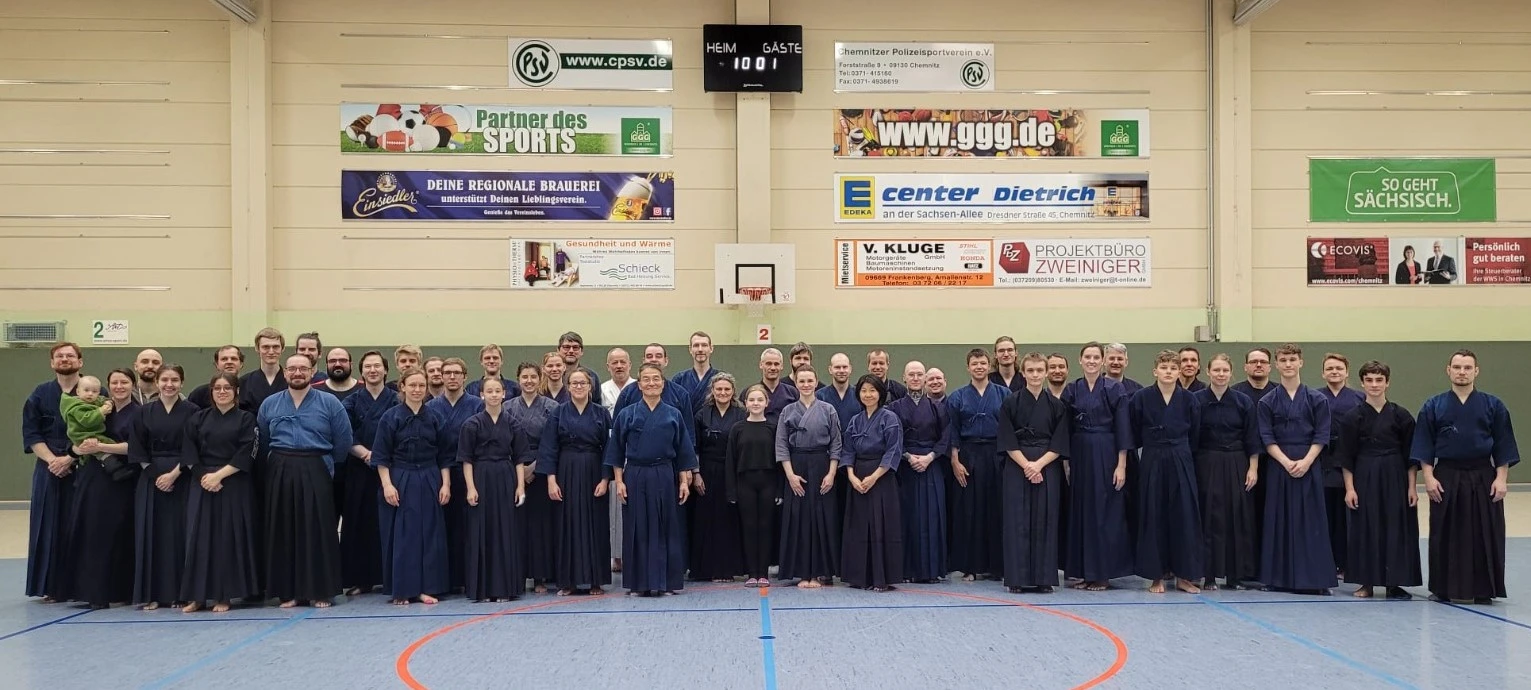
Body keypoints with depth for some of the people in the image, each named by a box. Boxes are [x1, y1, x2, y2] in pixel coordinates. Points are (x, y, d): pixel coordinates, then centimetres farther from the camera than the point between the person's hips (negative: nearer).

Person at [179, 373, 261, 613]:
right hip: (202, 485, 2)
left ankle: (223, 595, 5)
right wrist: (203, 476, -10)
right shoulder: (197, 419, 11)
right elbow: (188, 454, 3)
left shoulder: (246, 419, 4)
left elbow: (245, 455, -6)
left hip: (234, 486, -2)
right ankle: (197, 595, 8)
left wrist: (219, 475, -14)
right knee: (199, 536, 0)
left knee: (228, 538, -3)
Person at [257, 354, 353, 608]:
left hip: (315, 473, -2)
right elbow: (262, 438, 16)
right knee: (283, 533, 4)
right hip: (279, 473, 3)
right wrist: (282, 462, 13)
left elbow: (343, 441, 4)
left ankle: (320, 591, 5)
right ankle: (288, 591, 11)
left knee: (317, 532, -3)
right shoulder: (269, 404, 10)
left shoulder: (329, 403, 2)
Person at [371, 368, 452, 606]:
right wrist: (387, 484, -11)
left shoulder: (437, 419, 5)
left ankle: (426, 588, 12)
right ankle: (401, 590, 10)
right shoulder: (390, 418, -2)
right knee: (400, 536, 1)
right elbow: (381, 457, -3)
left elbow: (445, 456, 8)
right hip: (399, 483, -2)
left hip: (429, 484, 3)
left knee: (429, 535, 4)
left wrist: (445, 484, 1)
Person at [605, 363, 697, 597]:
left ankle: (665, 581, 12)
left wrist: (684, 482, 1)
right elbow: (616, 452, 5)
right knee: (637, 530, 3)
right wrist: (619, 481, -2)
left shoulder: (674, 415, 4)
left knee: (665, 529, 4)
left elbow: (683, 452, 7)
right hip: (635, 478, 0)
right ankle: (639, 582, 12)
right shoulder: (627, 415, 3)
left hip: (664, 478, 1)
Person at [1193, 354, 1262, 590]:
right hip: (1206, 466, -2)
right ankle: (1209, 575, 5)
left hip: (1236, 466, 2)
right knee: (1209, 519, -1)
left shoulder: (1244, 402, 3)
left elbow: (1252, 439, 5)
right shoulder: (1196, 400, -1)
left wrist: (1253, 468, -1)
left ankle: (1236, 574, 13)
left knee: (1237, 519, 4)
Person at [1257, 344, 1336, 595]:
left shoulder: (1317, 399, 4)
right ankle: (1281, 578, 9)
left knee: (1310, 522, -1)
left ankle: (1313, 579, 4)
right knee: (1280, 522, 3)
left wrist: (1305, 461, -13)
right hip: (1279, 468, 1)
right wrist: (1287, 462, -13)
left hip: (1309, 468, 0)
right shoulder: (1267, 402, 4)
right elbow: (1267, 438, -1)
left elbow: (1321, 436, 0)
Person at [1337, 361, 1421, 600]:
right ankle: (1366, 583, 12)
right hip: (1364, 477, -1)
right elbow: (1346, 457, 1)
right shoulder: (1352, 417, 0)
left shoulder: (1401, 416, 2)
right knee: (1365, 527, 2)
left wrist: (1411, 486, -1)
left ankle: (1394, 583, 12)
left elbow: (1410, 455, 4)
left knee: (1396, 527, 2)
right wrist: (1349, 488, -4)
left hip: (1394, 477, 1)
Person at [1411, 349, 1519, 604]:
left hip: (1483, 479, 0)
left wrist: (1501, 478, -4)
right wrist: (1429, 477, -6)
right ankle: (1444, 589, 13)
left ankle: (1483, 590, 13)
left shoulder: (1493, 406, 4)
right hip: (1446, 480, 0)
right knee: (1446, 536, 4)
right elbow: (1424, 447, 2)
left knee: (1484, 535, 2)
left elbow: (1503, 446, 3)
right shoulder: (1433, 407, 2)